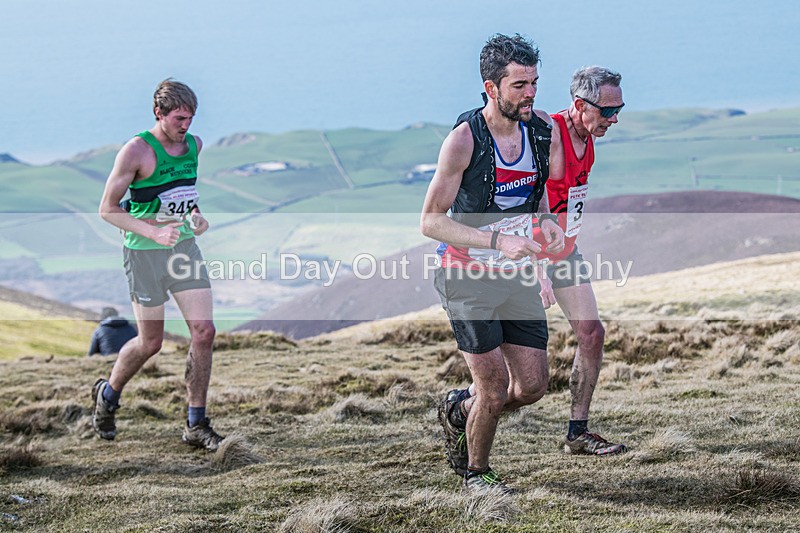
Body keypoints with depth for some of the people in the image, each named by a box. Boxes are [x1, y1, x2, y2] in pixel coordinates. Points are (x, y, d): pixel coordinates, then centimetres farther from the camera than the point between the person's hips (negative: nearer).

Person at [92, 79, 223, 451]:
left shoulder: (195, 145, 6)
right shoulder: (137, 151, -14)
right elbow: (107, 209, -12)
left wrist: (196, 215, 4)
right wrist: (153, 231, -23)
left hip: (185, 246, 6)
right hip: (145, 253, -5)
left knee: (204, 332, -5)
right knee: (150, 343, 2)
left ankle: (196, 426, 3)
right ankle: (108, 395, 32)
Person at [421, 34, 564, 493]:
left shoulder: (542, 129, -3)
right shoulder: (464, 139, -20)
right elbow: (431, 221, -17)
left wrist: (546, 221, -6)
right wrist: (497, 240, -28)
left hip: (518, 277, 6)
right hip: (469, 278, -6)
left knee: (533, 386, 4)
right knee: (495, 389, -6)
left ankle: (459, 412, 33)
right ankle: (476, 471, 21)